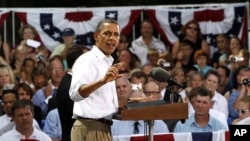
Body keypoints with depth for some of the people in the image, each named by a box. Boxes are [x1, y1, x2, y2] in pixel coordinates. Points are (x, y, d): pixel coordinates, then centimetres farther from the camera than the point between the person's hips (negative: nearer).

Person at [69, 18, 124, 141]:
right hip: (90, 128, -10)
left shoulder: (108, 63, 18)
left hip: (103, 128, 10)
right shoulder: (86, 60, -11)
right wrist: (102, 81, -45)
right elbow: (75, 93, -30)